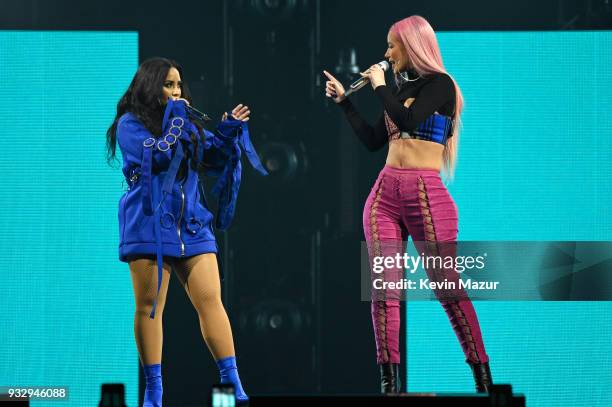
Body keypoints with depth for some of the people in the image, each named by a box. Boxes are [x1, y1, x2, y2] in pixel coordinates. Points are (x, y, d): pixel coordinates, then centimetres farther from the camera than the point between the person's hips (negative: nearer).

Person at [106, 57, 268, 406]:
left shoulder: (188, 123, 16)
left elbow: (214, 160, 16)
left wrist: (230, 129, 2)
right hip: (150, 225, -4)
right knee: (149, 307, -2)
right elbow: (157, 156, -14)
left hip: (192, 226, 4)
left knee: (211, 300, -4)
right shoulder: (131, 123, 0)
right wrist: (175, 120, -8)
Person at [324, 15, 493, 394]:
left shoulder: (439, 84, -2)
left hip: (426, 194, -6)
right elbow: (373, 140, 24)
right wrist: (343, 100, 21)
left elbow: (408, 119, -18)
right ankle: (389, 381, -5)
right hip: (385, 193, 7)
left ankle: (483, 376, 0)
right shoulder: (401, 89, 19)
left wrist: (380, 85, -6)